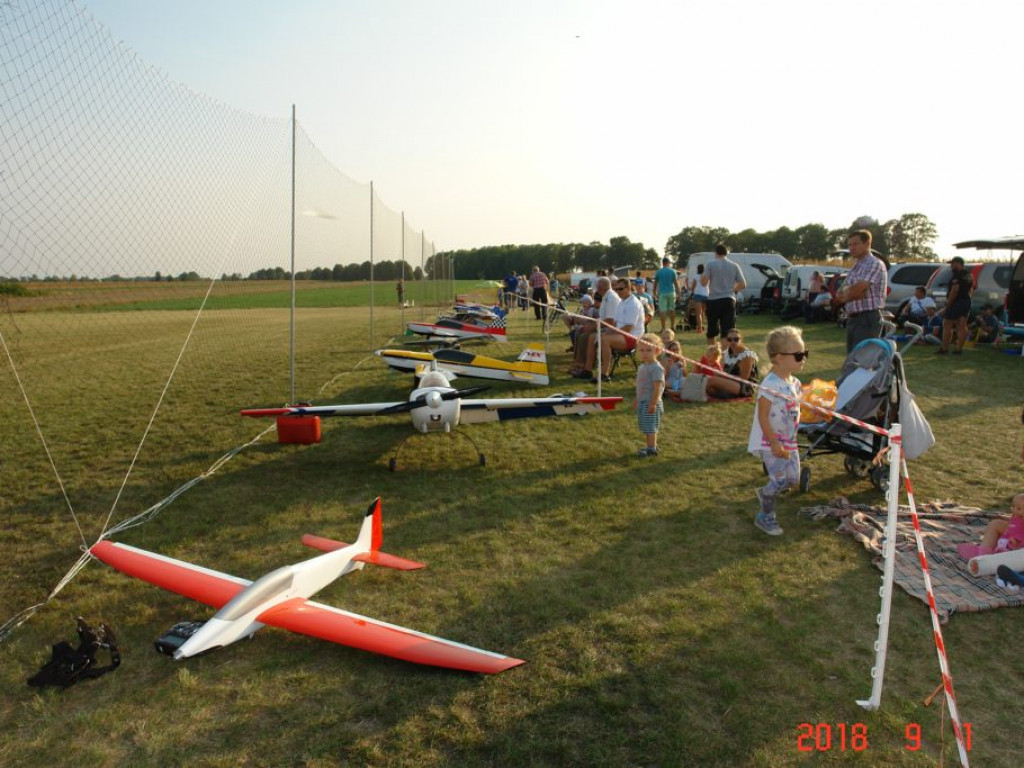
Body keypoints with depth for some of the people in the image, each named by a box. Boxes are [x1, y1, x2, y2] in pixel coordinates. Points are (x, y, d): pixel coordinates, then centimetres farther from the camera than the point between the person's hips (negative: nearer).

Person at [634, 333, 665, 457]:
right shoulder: (641, 366, 10)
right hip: (642, 402, 9)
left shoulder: (656, 368, -17)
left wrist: (653, 403, -23)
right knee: (645, 427, 15)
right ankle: (651, 446, 25)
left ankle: (651, 448, 3)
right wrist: (637, 400, 21)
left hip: (650, 403, -9)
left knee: (650, 426, -4)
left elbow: (657, 387, -21)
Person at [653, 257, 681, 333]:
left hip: (662, 293, -1)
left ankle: (663, 328, -6)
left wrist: (655, 294, 15)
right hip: (671, 292, 1)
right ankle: (672, 326, 17)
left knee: (662, 310, -3)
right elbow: (676, 283, 0)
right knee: (672, 309, 12)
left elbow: (655, 284, 5)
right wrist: (678, 292, 6)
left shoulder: (658, 272, 0)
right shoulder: (673, 271, 0)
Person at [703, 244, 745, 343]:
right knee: (728, 331, -1)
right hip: (729, 300, 1)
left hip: (714, 300, -1)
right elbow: (743, 285, 2)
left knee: (711, 331, 13)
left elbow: (704, 282, -6)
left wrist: (701, 276, 15)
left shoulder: (711, 265, -2)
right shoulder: (734, 266, 5)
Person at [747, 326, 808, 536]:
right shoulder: (770, 385, -22)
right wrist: (775, 444, -21)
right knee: (779, 479, -10)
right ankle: (765, 517, 10)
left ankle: (765, 494, 36)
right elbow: (763, 417, -21)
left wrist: (790, 441, 13)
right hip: (770, 442, -8)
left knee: (793, 478, 9)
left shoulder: (794, 383, 5)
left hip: (788, 441, 8)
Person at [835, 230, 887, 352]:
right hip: (852, 318, 9)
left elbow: (857, 290, -17)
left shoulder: (875, 264, -8)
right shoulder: (854, 268, 19)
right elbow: (839, 294, 12)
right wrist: (851, 292, -8)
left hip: (868, 319, -9)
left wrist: (845, 295, 2)